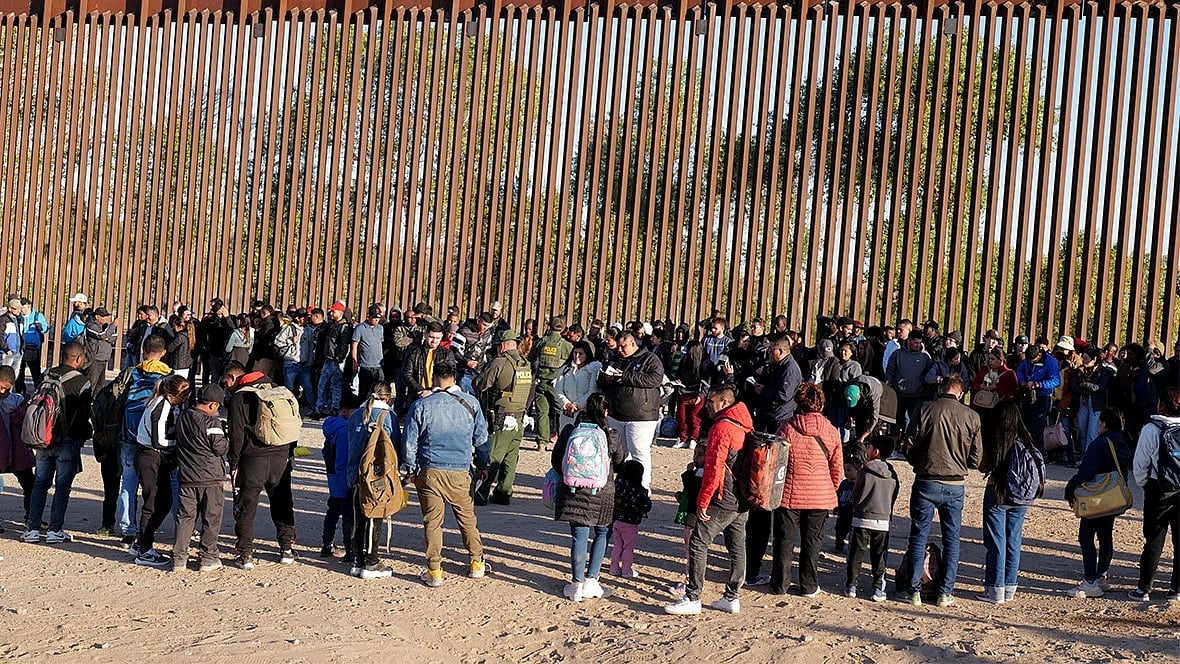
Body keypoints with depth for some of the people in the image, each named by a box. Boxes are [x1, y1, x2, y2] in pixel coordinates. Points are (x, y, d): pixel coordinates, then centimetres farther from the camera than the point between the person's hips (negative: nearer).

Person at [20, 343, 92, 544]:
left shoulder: (47, 376, 5)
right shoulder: (81, 381, -12)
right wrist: (83, 435, 6)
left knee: (40, 484, 12)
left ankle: (32, 529, 13)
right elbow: (84, 413, -10)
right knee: (62, 486, 3)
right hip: (68, 441, -5)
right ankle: (55, 530, 6)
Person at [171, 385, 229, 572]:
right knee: (211, 518, 6)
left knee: (185, 516, 12)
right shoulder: (211, 422, -17)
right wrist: (227, 438, 4)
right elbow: (221, 448, -13)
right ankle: (208, 558, 12)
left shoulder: (182, 417, 5)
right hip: (210, 477, -6)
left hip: (186, 476, 6)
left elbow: (180, 442, 16)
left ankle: (179, 558, 12)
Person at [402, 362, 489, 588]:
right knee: (467, 517, 15)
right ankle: (477, 563, 24)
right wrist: (482, 465, 20)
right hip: (460, 470, 1)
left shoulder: (421, 405, -3)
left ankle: (434, 571, 11)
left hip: (429, 471, -1)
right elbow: (481, 437, 7)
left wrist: (412, 469, 15)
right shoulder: (470, 402, -1)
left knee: (432, 521, 7)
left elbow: (410, 442, 1)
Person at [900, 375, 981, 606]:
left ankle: (914, 590, 9)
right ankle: (945, 593, 13)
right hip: (955, 485, 1)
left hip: (925, 483, -1)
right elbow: (976, 458, 1)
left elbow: (908, 448, -5)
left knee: (919, 536, 7)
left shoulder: (924, 410, -7)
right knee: (951, 539, 12)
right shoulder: (971, 417, -3)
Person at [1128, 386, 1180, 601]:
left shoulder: (1151, 429, -11)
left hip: (1159, 490, -3)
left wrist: (1143, 483, 10)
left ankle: (1144, 588, 7)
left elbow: (1140, 464, -7)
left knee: (1153, 542, 3)